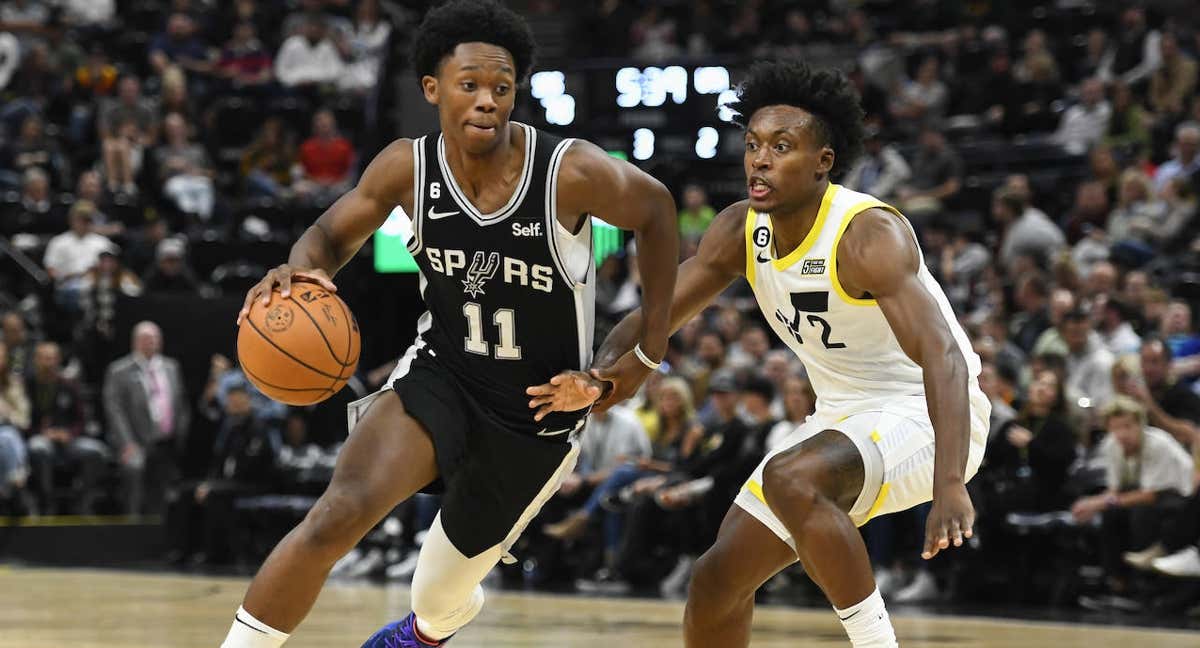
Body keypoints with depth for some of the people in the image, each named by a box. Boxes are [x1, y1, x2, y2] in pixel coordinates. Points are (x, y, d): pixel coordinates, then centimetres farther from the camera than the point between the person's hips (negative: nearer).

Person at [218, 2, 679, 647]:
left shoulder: (571, 172, -23)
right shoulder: (408, 167, -14)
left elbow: (655, 211, -4)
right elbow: (334, 232, 3)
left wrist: (650, 350, -1)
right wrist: (301, 267, -23)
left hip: (536, 417, -1)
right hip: (439, 375, 1)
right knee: (337, 515, -28)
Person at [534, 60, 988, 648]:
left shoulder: (868, 235, -26)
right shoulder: (741, 231, -4)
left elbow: (942, 358, -37)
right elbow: (653, 317, 1)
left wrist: (950, 487, -51)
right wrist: (599, 375, -23)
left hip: (926, 416, -8)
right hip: (843, 416, 8)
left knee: (790, 478, -36)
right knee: (718, 580, 4)